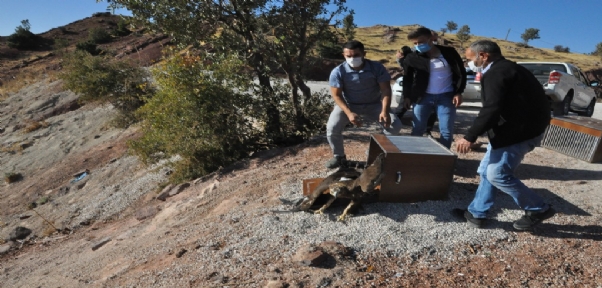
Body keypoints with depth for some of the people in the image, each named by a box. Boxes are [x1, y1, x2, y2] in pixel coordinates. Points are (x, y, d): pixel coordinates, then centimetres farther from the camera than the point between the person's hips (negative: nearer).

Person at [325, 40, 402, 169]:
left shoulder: (377, 67, -15)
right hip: (348, 105, -1)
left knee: (395, 124, -18)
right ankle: (339, 156, 3)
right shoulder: (338, 72, -17)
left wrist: (385, 111, -31)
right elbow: (336, 95, -17)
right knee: (332, 127, -24)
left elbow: (386, 90, -14)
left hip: (373, 105, 1)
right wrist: (349, 113, -32)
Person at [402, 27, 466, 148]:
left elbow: (461, 73, 3)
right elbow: (408, 78, 8)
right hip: (424, 96, 1)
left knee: (446, 132, 1)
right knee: (417, 130, 2)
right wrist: (407, 96, 2)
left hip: (446, 97, 0)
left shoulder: (449, 53, -3)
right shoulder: (414, 58, -2)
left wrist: (458, 92, -5)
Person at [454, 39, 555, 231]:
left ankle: (538, 209, 13)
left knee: (497, 174, -5)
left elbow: (491, 109, -28)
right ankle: (477, 213, 20)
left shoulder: (495, 73, -17)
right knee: (487, 171, 12)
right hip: (517, 127, 11)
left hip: (520, 130, -11)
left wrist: (470, 137, -28)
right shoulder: (505, 69, 16)